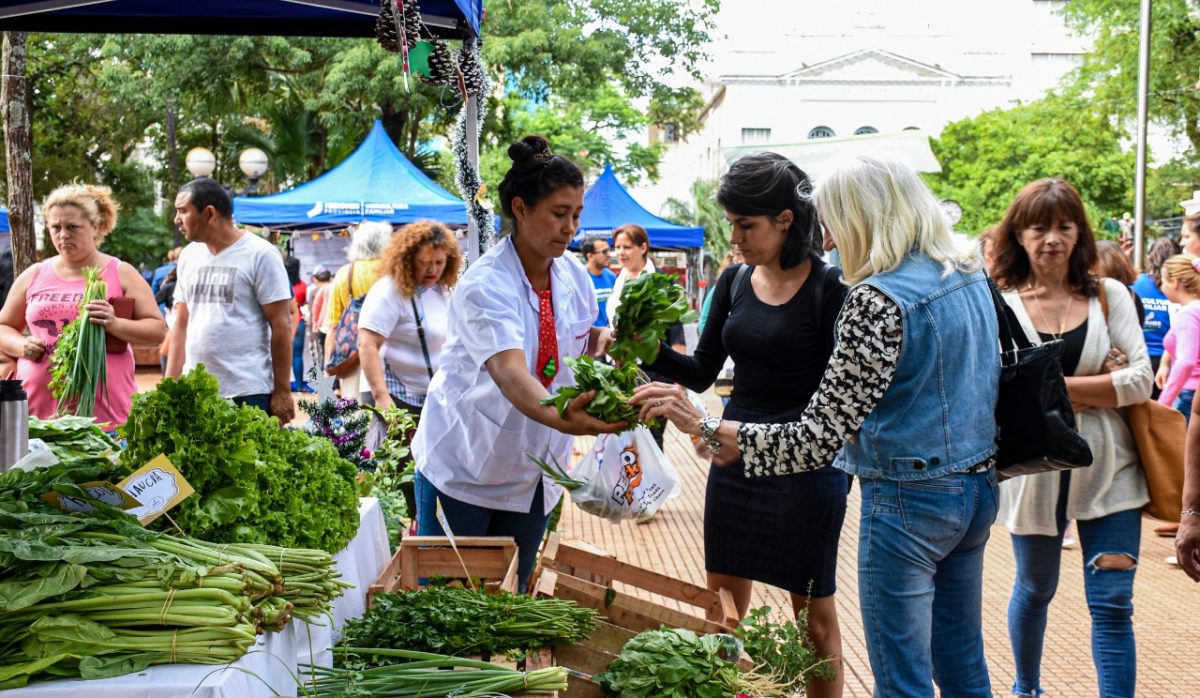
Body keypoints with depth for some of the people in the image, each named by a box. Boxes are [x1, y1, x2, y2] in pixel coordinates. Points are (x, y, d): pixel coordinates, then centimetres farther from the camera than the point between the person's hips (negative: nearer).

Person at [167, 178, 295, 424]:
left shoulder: (260, 254, -5)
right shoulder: (189, 256, 14)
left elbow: (281, 326, -6)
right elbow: (181, 325, 18)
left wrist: (282, 392, -9)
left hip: (249, 394, -5)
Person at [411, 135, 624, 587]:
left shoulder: (575, 277, -1)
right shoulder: (485, 285, -22)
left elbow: (585, 347, 17)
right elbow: (508, 370, -38)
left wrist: (606, 344, -7)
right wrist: (559, 417, -57)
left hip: (533, 473, 6)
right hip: (464, 465, -5)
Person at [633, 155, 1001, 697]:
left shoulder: (879, 300, -21)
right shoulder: (970, 274, 5)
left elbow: (815, 443, -23)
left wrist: (703, 426, -20)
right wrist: (864, 429, 19)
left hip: (909, 502, -9)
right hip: (977, 489, 9)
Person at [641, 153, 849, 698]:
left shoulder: (829, 289, -13)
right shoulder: (734, 282, 5)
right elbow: (703, 372, 8)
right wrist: (651, 352, -9)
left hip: (806, 464, -6)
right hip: (736, 452, 6)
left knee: (813, 610, 5)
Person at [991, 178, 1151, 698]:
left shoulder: (1109, 295, 2)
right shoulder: (1000, 304, -4)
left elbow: (1141, 379, -7)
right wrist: (1100, 387, -13)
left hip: (1107, 469, 1)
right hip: (1034, 470, 0)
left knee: (1113, 605, -3)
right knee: (1035, 590, 18)